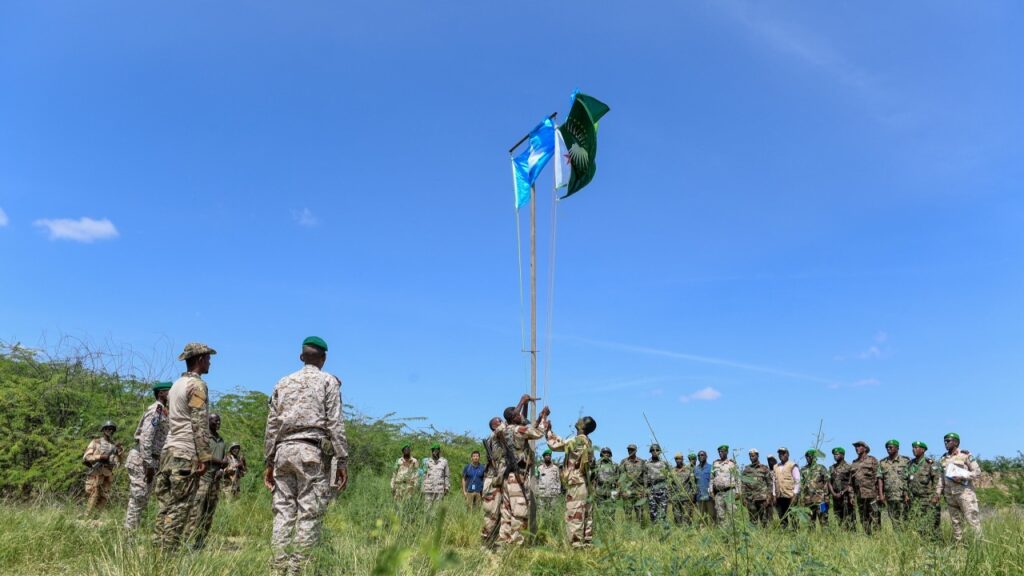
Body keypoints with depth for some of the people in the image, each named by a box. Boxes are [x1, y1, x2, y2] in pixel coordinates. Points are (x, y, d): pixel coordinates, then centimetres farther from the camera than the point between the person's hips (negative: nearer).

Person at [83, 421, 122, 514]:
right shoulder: (96, 442, 5)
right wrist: (100, 456, -16)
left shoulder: (113, 446, 15)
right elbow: (86, 457, -4)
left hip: (107, 475, 4)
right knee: (94, 495, -12)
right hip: (96, 473, -4)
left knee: (103, 498, 1)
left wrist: (119, 453, -8)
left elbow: (118, 463, 10)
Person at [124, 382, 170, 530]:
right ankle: (130, 532, -3)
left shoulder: (162, 412, 16)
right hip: (141, 460, -10)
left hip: (149, 460, 10)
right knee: (138, 498, -7)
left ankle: (132, 531, 17)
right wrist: (149, 465, -23)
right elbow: (146, 438, -22)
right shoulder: (156, 409, -14)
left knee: (142, 499, 12)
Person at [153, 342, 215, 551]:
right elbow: (200, 425, -14)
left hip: (169, 450, 9)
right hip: (187, 454, -9)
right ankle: (168, 551, -7)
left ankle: (158, 548, 9)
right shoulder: (197, 385, -9)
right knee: (179, 507, -7)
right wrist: (205, 457, -14)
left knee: (166, 503, 8)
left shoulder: (176, 384, 19)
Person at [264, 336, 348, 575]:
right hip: (312, 452, -5)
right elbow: (335, 424, -5)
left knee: (283, 513, 5)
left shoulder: (283, 383, 18)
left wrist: (269, 462, 17)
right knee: (309, 515, -4)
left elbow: (272, 425, 14)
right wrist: (342, 461, -5)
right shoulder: (328, 381, 4)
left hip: (283, 451, 5)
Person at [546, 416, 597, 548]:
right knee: (586, 517, 11)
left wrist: (548, 431, 10)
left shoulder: (576, 441, -13)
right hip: (586, 484, 9)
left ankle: (577, 546, -8)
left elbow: (554, 445, -4)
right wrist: (553, 433, 26)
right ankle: (586, 544, 14)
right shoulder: (587, 442, 12)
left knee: (574, 517, -7)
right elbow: (565, 443, 24)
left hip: (576, 484, -9)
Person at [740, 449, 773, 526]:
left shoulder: (764, 469, 4)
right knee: (753, 520, 4)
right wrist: (744, 498, 3)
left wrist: (769, 497, -6)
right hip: (750, 499, 2)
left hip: (762, 498, -2)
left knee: (764, 520, -1)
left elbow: (769, 483, 2)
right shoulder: (746, 469, 10)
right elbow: (742, 484, 9)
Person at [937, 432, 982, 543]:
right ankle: (958, 544, 14)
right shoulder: (943, 459, 13)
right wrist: (938, 492, 11)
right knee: (955, 521, 9)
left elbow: (977, 471, -5)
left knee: (972, 518, -9)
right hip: (949, 494, 5)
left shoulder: (965, 455, -2)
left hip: (964, 492, -5)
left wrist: (962, 477, -17)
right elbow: (941, 477, 17)